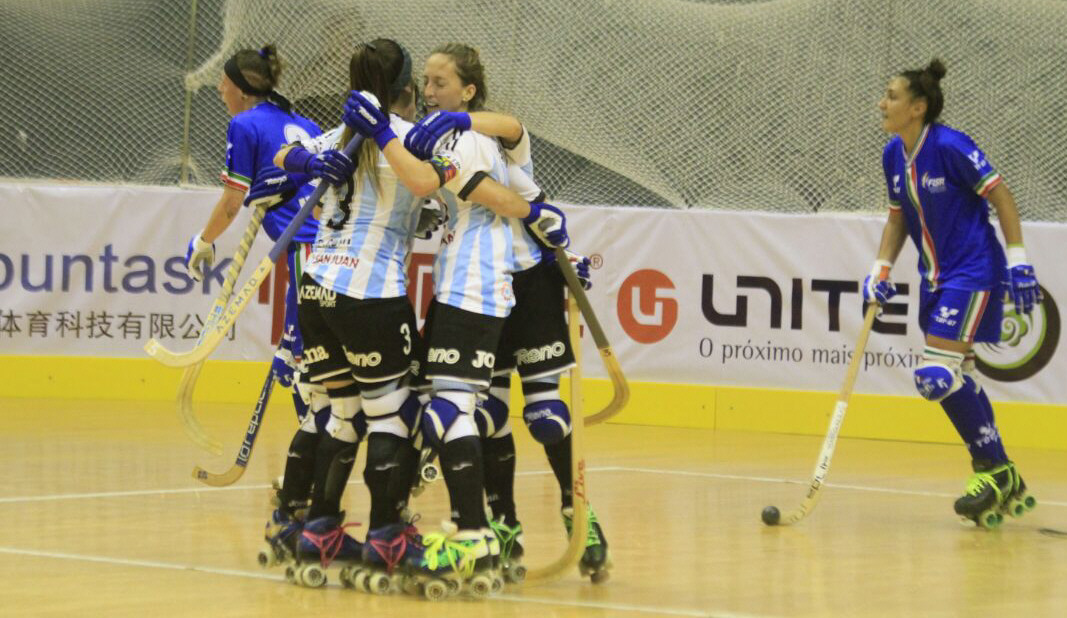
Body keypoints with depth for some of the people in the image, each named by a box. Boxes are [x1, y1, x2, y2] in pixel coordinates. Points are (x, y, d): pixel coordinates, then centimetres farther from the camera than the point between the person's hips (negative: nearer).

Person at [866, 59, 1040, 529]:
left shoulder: (950, 147, -18)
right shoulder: (893, 155, 5)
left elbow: (1001, 197, -14)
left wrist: (1018, 260, -16)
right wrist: (881, 270, 7)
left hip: (973, 273, -8)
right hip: (935, 277, 8)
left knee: (938, 375, -15)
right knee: (959, 378, 9)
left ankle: (993, 469, -2)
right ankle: (1004, 484, 18)